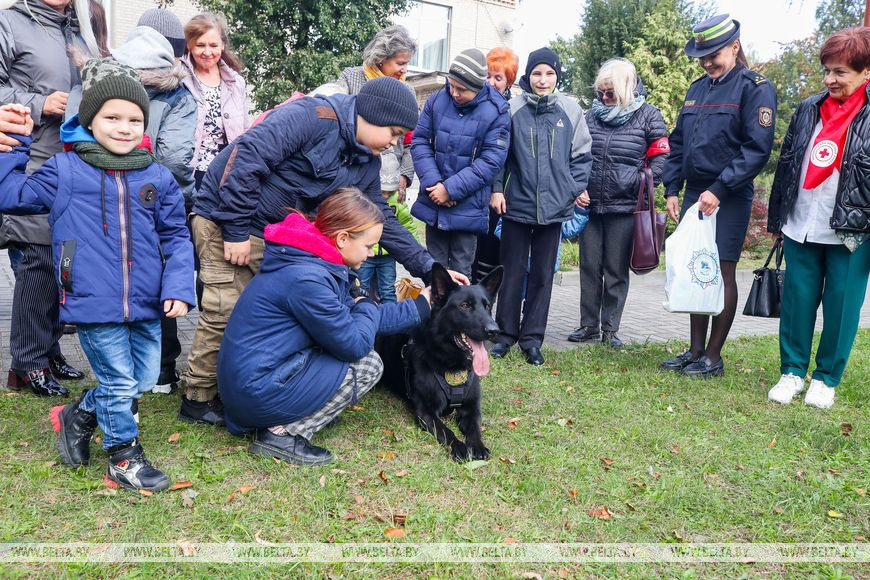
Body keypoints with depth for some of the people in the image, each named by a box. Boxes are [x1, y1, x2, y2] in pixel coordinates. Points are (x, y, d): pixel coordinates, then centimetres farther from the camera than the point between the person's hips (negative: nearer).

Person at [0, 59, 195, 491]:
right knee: (119, 382, 4)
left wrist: (178, 287, -5)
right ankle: (124, 459, 26)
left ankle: (76, 417, 40)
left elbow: (177, 237, 6)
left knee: (143, 379, 14)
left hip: (147, 305, 4)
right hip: (94, 305, -3)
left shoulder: (158, 178, 6)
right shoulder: (64, 171, 2)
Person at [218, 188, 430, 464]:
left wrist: (420, 306, 11)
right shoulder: (305, 278, -25)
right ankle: (282, 433, -5)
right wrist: (367, 306, 1)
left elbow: (355, 315, 12)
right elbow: (355, 344, -19)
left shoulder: (315, 263, 5)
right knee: (368, 365, -6)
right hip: (256, 392, -10)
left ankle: (278, 421, 12)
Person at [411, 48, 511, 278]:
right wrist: (433, 182, -12)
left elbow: (491, 161, -12)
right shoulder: (436, 101, 0)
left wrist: (451, 188, -16)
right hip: (434, 202, 3)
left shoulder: (496, 112, -9)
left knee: (460, 271, 5)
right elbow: (419, 141, 2)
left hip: (468, 206, -3)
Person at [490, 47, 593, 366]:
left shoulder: (570, 109, 2)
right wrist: (497, 188, -2)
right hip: (517, 204, -1)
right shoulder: (513, 108, -1)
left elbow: (581, 155, 8)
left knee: (543, 274, 8)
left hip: (554, 206, 1)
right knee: (512, 271, 6)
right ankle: (506, 333, 20)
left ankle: (532, 337, 19)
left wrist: (578, 188, 0)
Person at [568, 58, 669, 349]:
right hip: (590, 204, 3)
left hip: (624, 207, -3)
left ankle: (610, 328, 14)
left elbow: (660, 157, 2)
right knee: (589, 266, 6)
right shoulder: (592, 114, 10)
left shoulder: (648, 116, 0)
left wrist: (642, 182, -13)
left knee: (616, 270, 3)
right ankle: (589, 326, 16)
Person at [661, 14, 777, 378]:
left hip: (730, 198, -6)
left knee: (722, 273, -1)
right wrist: (672, 189, 8)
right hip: (694, 194, 6)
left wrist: (718, 190, -20)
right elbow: (678, 142, 17)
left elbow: (757, 148, -14)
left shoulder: (755, 88, -5)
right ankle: (695, 351, 19)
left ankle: (712, 358, 8)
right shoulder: (697, 89, 14)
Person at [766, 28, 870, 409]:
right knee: (797, 300, 8)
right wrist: (776, 219, 11)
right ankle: (792, 371, 21)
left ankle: (827, 378, 20)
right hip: (802, 227, 4)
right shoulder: (809, 109, 8)